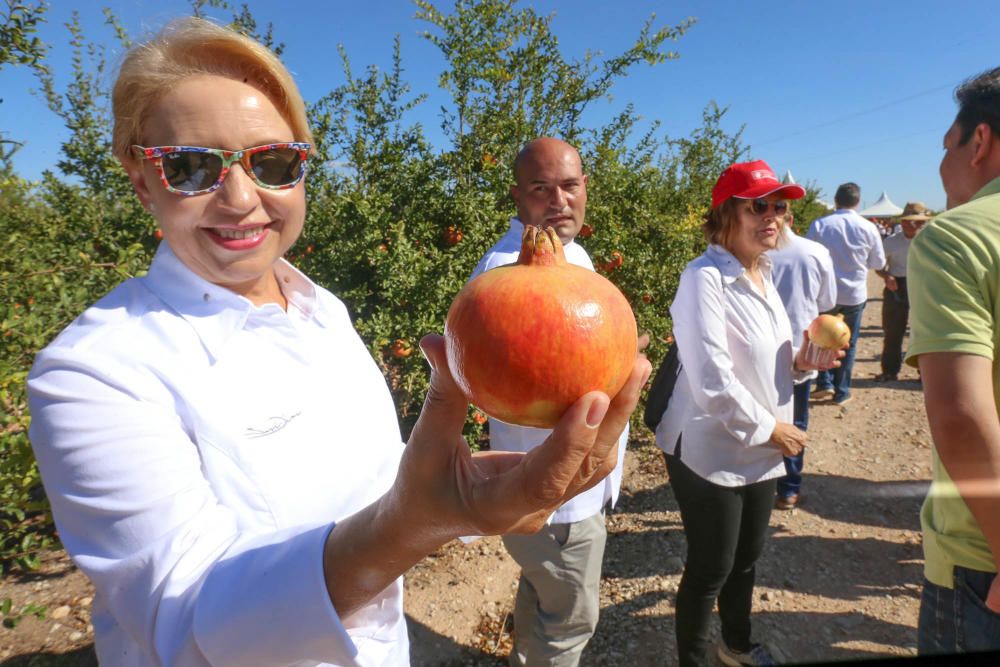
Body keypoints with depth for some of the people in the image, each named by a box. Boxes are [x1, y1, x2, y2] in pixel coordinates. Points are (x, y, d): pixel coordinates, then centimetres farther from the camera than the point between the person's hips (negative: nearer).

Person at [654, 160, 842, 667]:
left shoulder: (763, 275, 7)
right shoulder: (705, 279, -20)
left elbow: (767, 362, 13)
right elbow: (712, 383, -26)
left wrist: (802, 359, -7)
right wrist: (770, 428, -15)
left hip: (761, 452, 8)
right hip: (711, 453, -8)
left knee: (746, 558, 25)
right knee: (709, 569, 10)